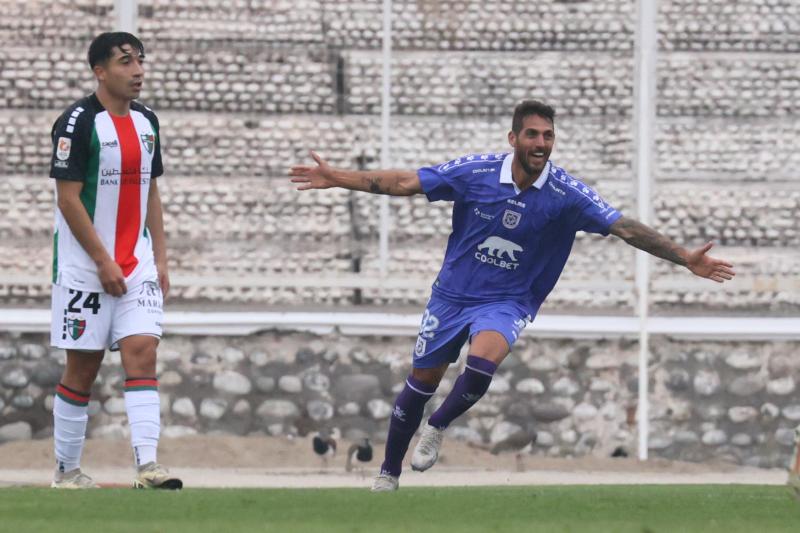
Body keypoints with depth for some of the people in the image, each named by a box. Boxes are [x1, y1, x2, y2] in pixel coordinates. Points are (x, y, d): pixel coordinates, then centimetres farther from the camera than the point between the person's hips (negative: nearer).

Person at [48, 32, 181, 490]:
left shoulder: (147, 121, 11)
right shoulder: (78, 122, -11)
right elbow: (68, 199, -13)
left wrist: (160, 259, 10)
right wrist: (104, 262, -16)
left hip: (137, 265, 5)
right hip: (85, 267, -5)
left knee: (143, 352, -9)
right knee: (83, 366, 0)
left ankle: (147, 463, -17)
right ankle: (67, 470, 12)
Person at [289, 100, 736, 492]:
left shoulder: (566, 194, -17)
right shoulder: (476, 171, -14)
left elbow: (626, 228, -19)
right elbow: (405, 183, -8)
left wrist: (687, 259, -27)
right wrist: (337, 179, -10)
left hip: (508, 302, -2)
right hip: (453, 293, 2)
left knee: (484, 359, -32)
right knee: (422, 382, 9)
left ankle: (438, 428, -4)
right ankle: (389, 475, 29)